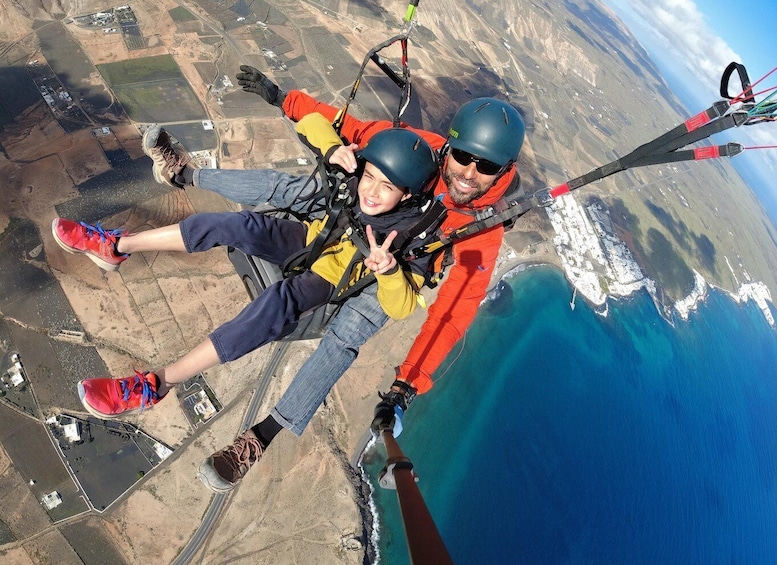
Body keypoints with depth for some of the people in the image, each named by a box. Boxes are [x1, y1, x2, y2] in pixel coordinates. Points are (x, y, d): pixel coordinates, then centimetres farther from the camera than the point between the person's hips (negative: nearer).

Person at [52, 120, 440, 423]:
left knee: (279, 302, -36)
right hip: (309, 241, 5)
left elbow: (400, 308, -31)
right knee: (242, 225, -20)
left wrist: (389, 269, -50)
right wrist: (336, 150, -25)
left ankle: (159, 383, -30)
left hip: (329, 281, -5)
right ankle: (117, 246, -5)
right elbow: (312, 121, -6)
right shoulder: (355, 177, -14)